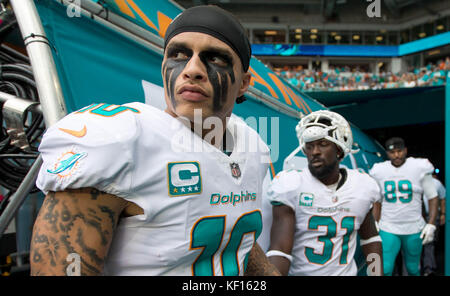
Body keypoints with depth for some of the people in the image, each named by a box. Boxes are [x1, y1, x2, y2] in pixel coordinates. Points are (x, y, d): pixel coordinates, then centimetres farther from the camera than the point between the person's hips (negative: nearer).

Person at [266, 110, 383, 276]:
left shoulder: (362, 187, -3)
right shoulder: (291, 187, -17)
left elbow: (370, 238, 11)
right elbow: (280, 249, -23)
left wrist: (378, 273, 5)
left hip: (346, 271, 3)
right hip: (299, 272, -3)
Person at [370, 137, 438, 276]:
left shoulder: (420, 168, -4)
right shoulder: (379, 171, 1)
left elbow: (433, 198, 1)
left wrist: (431, 224, -7)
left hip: (414, 229, 0)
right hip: (388, 229, 0)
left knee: (413, 268, 13)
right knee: (385, 269, -6)